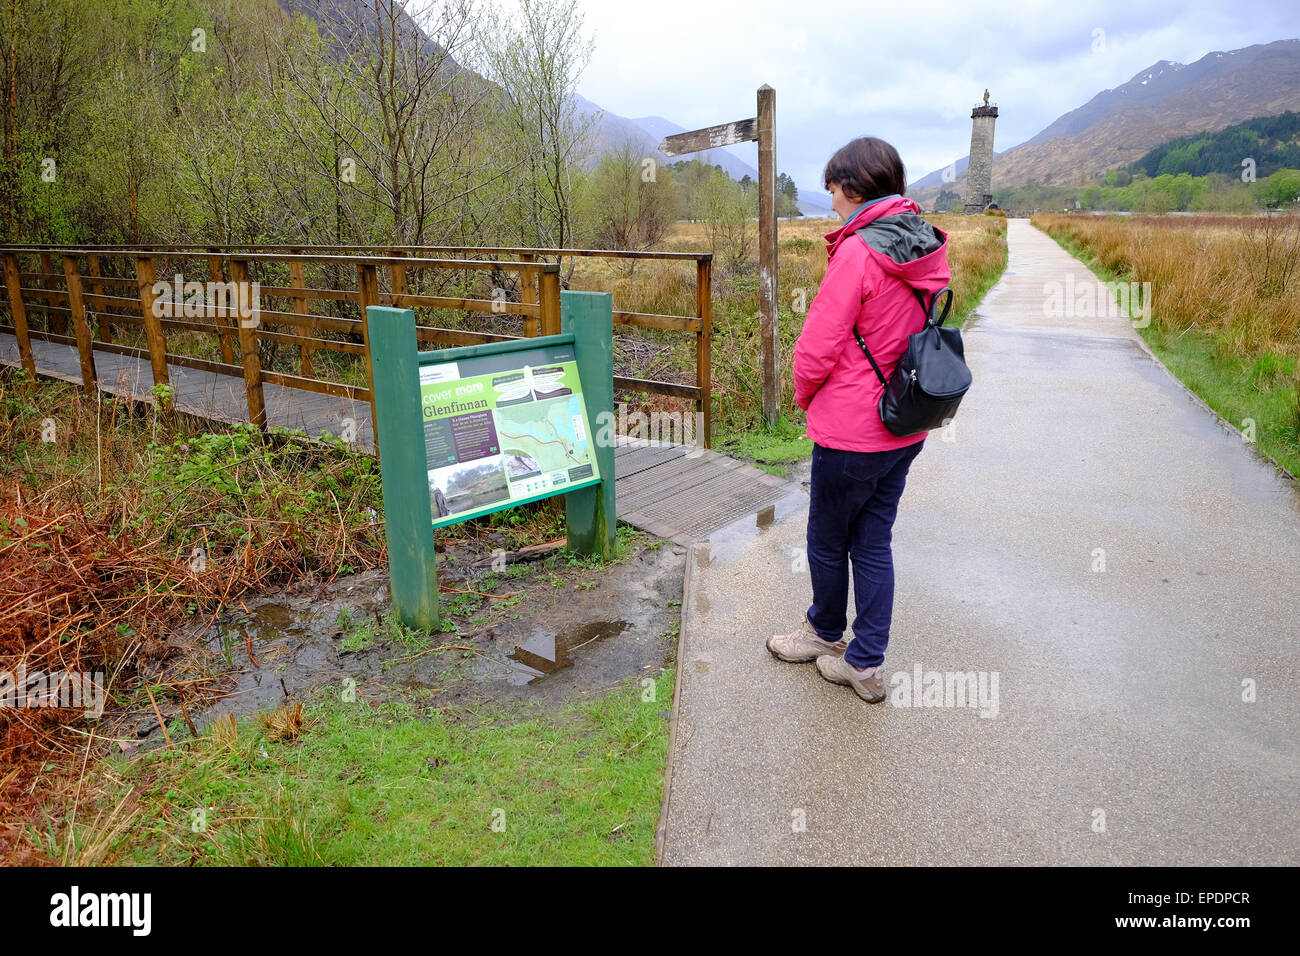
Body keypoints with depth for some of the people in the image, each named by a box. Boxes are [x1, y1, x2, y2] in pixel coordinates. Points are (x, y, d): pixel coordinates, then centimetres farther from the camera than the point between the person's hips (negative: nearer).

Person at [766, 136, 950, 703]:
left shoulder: (858, 252, -19)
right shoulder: (928, 249, 5)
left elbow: (818, 347, -17)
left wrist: (804, 395, 4)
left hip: (850, 430, -8)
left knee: (827, 540, 14)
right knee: (873, 543, 15)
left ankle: (826, 632, 37)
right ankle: (866, 663, 24)